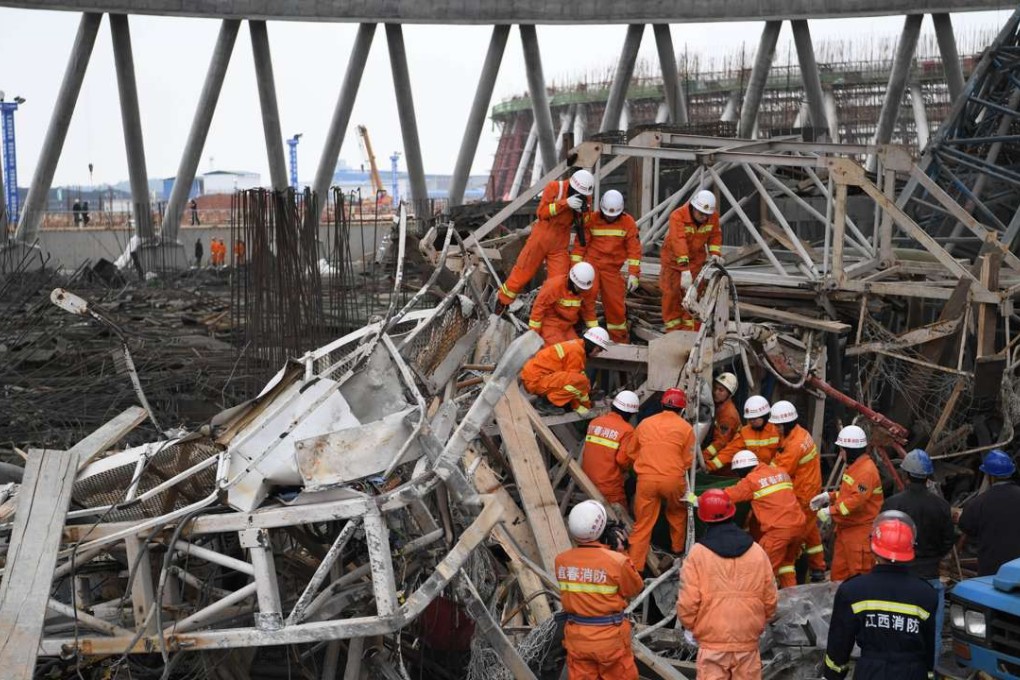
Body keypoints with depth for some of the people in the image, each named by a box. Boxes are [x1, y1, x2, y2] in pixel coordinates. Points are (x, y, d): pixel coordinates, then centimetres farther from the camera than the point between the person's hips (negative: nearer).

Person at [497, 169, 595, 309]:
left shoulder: (584, 197, -3)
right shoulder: (554, 187, -15)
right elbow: (541, 213, -20)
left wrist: (583, 212, -22)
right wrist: (565, 203, -30)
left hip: (560, 245, 3)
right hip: (541, 238, -3)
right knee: (522, 272, 6)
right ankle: (503, 300, 24)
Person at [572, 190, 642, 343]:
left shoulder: (628, 222, -1)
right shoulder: (592, 220, -2)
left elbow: (634, 249, -2)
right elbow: (580, 244, 0)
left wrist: (633, 273, -9)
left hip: (612, 268, 1)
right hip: (591, 263, -1)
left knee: (616, 303, 5)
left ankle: (619, 338, 20)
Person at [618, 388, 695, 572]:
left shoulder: (645, 423, 10)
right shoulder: (685, 427, 2)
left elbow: (629, 453, 18)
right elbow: (687, 461, 3)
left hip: (646, 479, 1)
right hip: (674, 479, -1)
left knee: (642, 524, 4)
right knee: (678, 514, 28)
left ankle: (635, 567, 2)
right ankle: (678, 548, 42)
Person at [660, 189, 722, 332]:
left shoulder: (713, 216, -15)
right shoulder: (677, 216, -31)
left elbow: (715, 235, 2)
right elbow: (679, 242, -41)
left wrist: (715, 253, -17)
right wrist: (685, 269, -49)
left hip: (696, 259, 3)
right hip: (674, 258, -3)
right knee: (671, 294, 2)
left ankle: (691, 330, 4)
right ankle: (673, 330, 12)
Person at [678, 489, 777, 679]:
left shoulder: (698, 554, -9)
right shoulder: (757, 552, 0)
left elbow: (688, 602, -10)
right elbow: (769, 599, 7)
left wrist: (690, 626, 9)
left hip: (712, 643, -3)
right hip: (748, 642, 3)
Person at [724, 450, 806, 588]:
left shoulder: (751, 480, -1)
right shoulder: (781, 472, 17)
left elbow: (728, 496, 3)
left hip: (778, 530, -7)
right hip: (798, 524, 7)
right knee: (787, 561, 25)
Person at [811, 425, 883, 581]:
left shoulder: (866, 471, -21)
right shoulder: (853, 467, 13)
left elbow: (856, 500, -29)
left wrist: (831, 511, -25)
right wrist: (829, 496, 11)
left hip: (860, 531, -11)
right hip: (846, 528, 11)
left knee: (859, 573, -2)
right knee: (839, 572, 16)